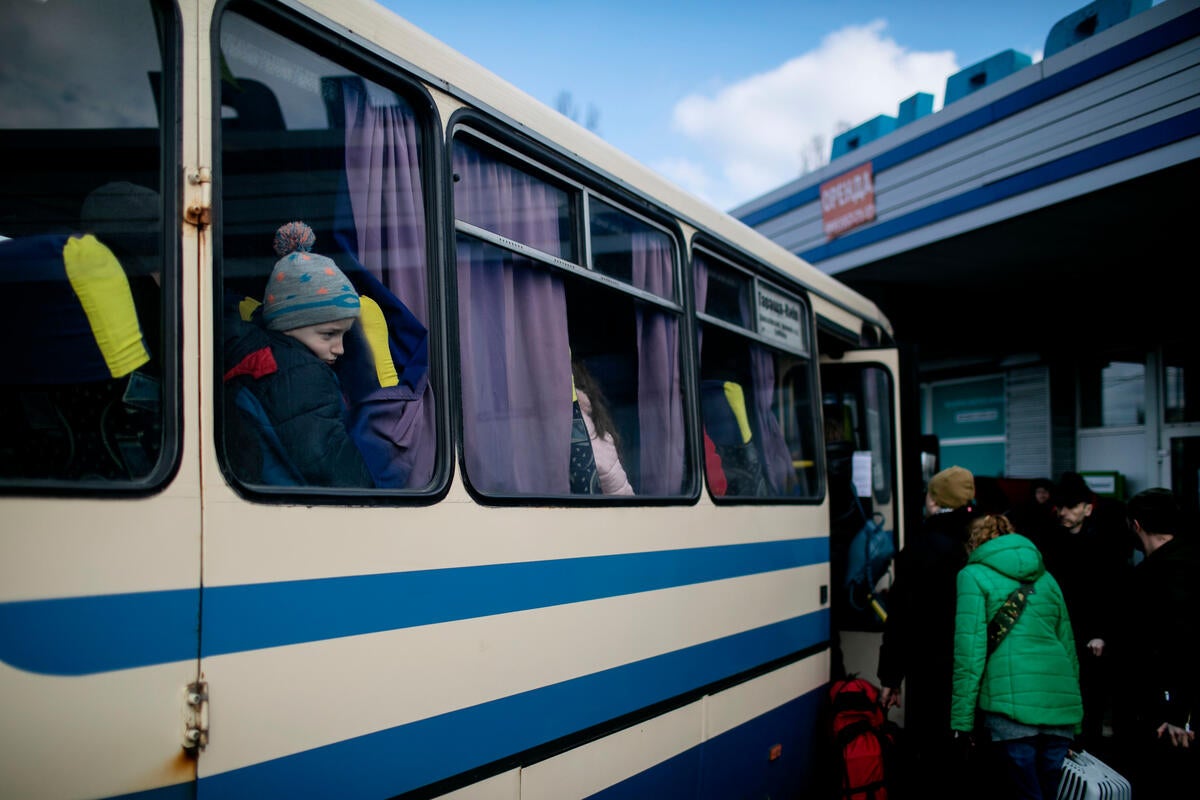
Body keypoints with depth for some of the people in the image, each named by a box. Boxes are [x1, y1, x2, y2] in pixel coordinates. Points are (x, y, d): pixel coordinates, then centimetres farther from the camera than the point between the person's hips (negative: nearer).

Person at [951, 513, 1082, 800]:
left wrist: (962, 721, -4)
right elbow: (1069, 647, 22)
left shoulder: (973, 576, 4)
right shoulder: (1046, 578, 21)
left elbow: (970, 652, -5)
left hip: (1012, 700, -6)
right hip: (1061, 702, 6)